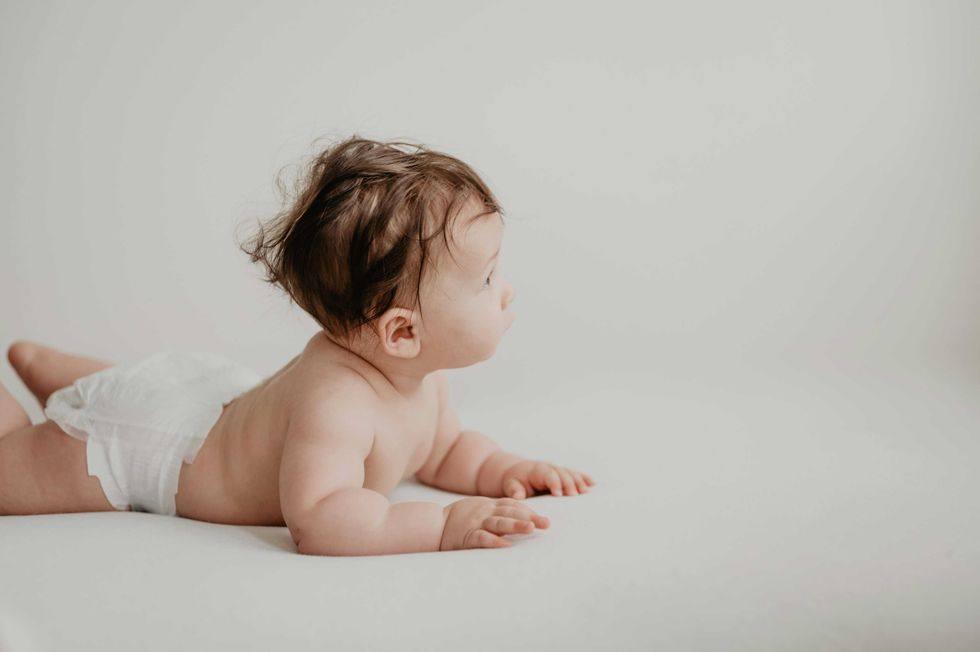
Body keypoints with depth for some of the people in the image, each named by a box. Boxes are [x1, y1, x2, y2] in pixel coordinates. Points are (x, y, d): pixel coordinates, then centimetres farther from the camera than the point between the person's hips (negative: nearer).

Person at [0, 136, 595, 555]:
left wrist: (503, 470, -16)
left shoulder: (418, 371, -16)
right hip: (141, 433, -8)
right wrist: (444, 525, -56)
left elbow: (447, 448, 2)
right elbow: (318, 519, -56)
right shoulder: (335, 399, -46)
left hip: (215, 393, 9)